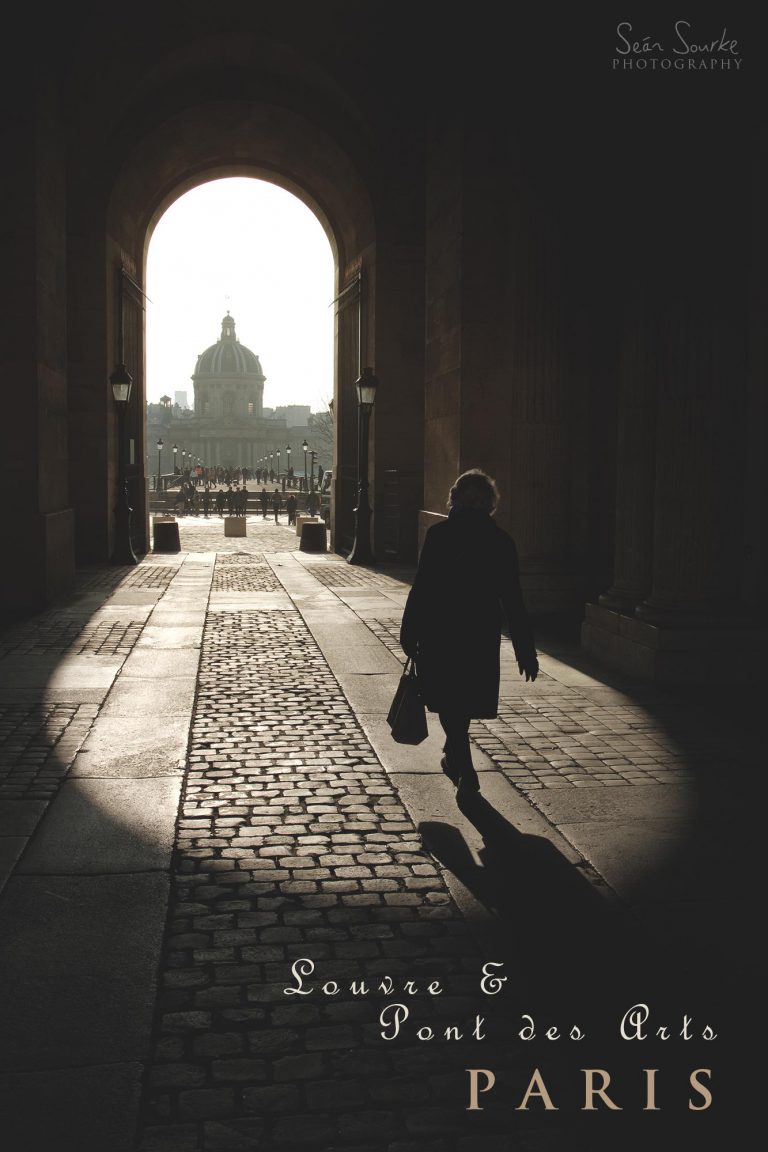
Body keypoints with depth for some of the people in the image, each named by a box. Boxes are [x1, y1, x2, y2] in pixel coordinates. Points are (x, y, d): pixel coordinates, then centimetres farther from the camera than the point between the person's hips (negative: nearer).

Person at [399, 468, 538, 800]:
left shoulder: (438, 534, -7)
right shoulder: (501, 540, -2)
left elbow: (421, 587, -8)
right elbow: (512, 599, -3)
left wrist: (409, 633, 0)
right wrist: (525, 650, 1)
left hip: (439, 632, -2)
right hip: (483, 635, 2)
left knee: (449, 701, 9)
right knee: (466, 698, 20)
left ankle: (465, 770, 0)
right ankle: (454, 755, 32)